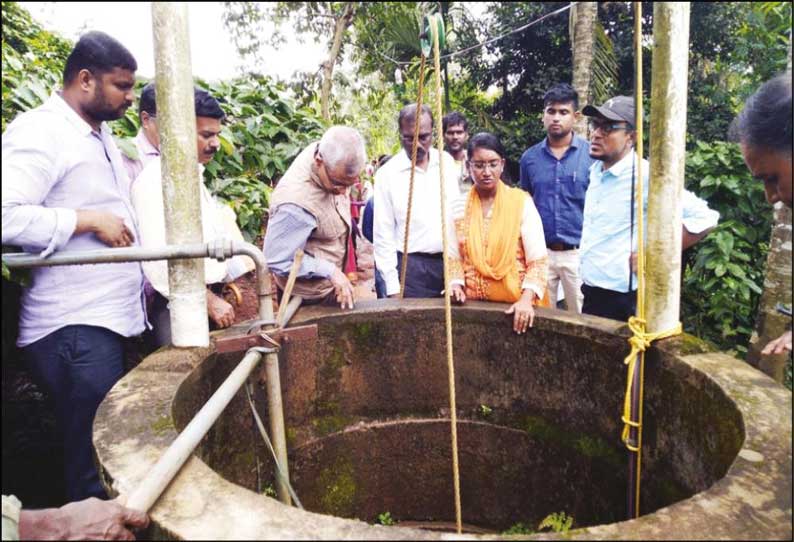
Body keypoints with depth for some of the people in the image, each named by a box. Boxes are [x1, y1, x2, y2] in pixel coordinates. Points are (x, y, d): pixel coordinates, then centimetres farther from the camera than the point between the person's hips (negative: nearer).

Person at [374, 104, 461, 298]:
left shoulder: (447, 162, 5)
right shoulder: (387, 173, -6)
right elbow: (383, 234, -5)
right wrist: (392, 286, -7)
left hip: (451, 261, 4)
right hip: (412, 267, -3)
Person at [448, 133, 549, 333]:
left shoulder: (521, 202, -7)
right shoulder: (458, 206, 2)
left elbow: (538, 260, -10)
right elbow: (453, 257, 7)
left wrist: (526, 299, -21)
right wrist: (456, 284, -10)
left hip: (516, 303, -2)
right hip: (474, 304, 2)